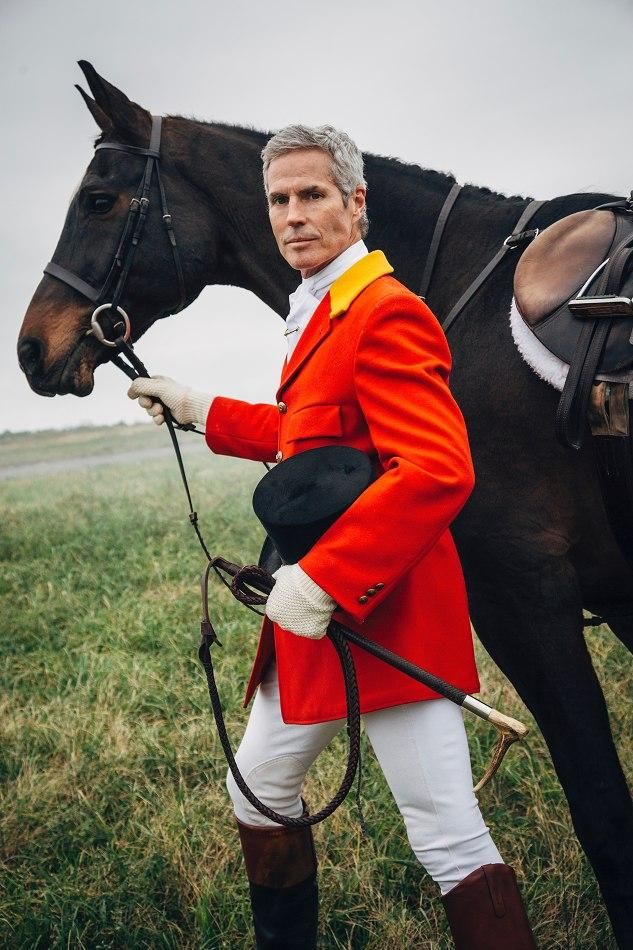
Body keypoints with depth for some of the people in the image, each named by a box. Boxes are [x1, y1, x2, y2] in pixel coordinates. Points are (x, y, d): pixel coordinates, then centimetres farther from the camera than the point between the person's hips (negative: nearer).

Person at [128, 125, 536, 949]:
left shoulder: (388, 312, -17)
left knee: (447, 837, -6)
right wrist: (199, 409, 25)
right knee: (259, 790, 23)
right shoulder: (323, 314, 15)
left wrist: (323, 580, -28)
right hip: (317, 612, 10)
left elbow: (437, 471, -27)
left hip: (383, 616, -10)